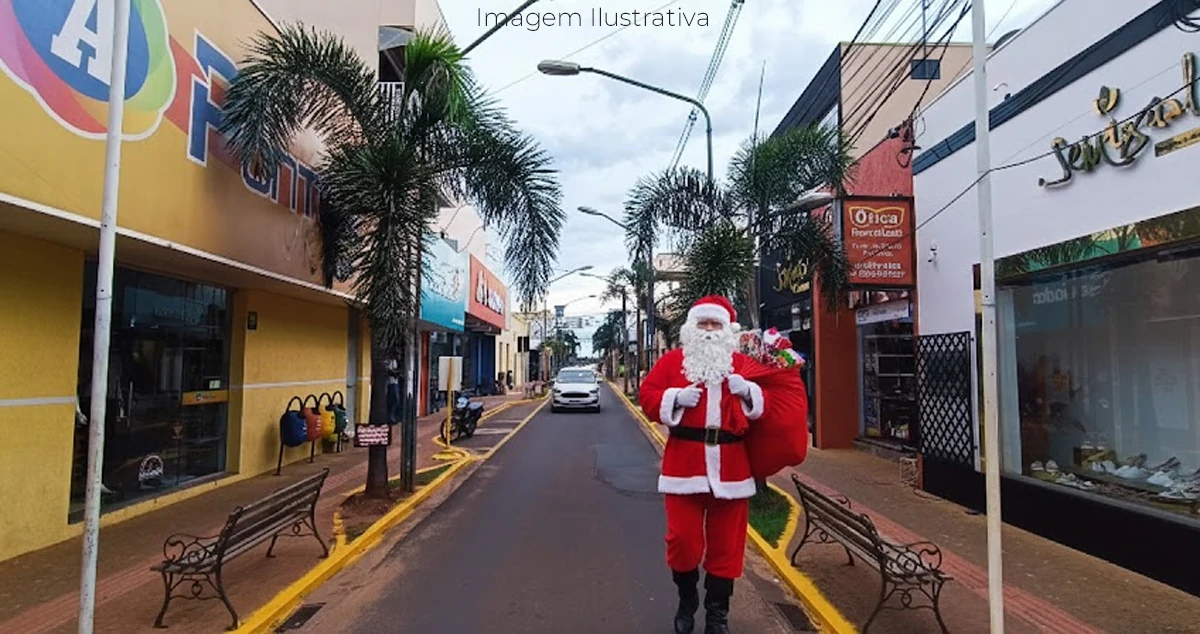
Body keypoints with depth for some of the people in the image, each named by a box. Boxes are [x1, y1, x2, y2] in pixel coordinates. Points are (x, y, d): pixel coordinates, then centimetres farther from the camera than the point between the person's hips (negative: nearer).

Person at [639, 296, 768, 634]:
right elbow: (647, 396, 0)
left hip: (731, 466, 2)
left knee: (726, 543, 9)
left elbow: (767, 406, 8)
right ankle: (687, 601, 30)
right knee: (682, 538, 3)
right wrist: (676, 397, -16)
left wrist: (749, 392, -12)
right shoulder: (672, 360, 5)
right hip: (684, 463, -1)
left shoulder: (744, 363, 9)